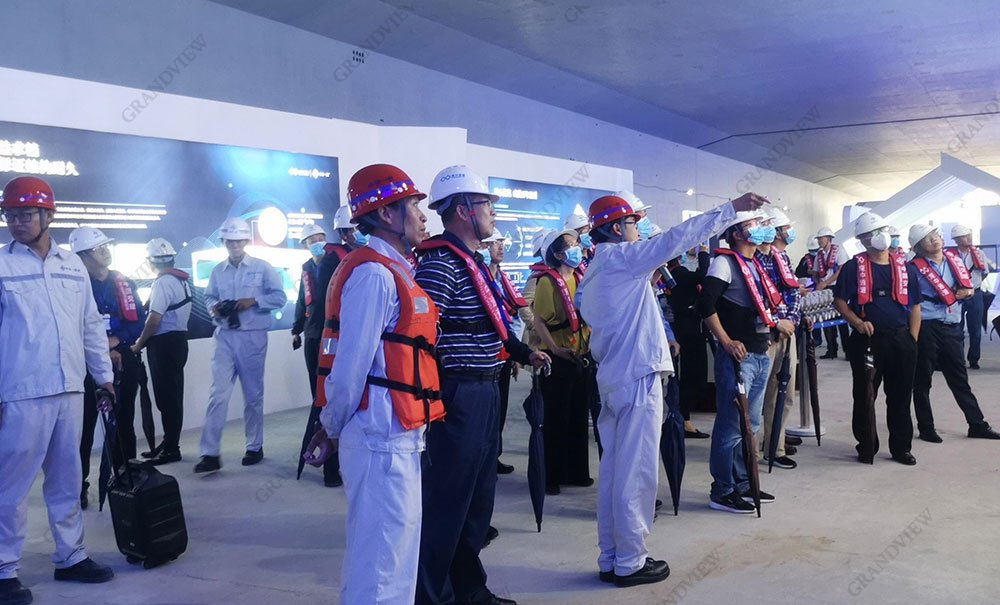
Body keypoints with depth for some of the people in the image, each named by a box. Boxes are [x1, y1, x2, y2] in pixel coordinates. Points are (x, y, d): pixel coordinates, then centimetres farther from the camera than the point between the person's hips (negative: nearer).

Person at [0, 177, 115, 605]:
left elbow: (91, 325, 15)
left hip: (69, 389, 5)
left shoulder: (73, 264, 11)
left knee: (67, 479, 13)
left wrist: (104, 375, 14)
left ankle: (70, 557, 24)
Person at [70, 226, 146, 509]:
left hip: (124, 361, 4)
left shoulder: (125, 284, 10)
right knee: (85, 424, -2)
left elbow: (138, 322, 4)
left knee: (123, 423, 11)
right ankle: (79, 485, 4)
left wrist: (115, 340, -12)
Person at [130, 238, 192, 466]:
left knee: (166, 396, -3)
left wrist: (138, 345, -6)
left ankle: (171, 448, 2)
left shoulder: (162, 282, -16)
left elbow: (154, 320, -19)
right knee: (173, 394, 14)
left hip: (164, 343, -9)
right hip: (179, 339, 9)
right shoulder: (183, 280, 10)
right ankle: (170, 443, 23)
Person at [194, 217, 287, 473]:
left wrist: (253, 301, -15)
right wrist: (214, 307, -7)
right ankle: (210, 453, -4)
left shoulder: (262, 267, 0)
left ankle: (255, 447, 23)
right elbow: (209, 297, 15)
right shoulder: (218, 271, 8)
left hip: (253, 337, -1)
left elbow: (280, 297, -2)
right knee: (218, 393, -7)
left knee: (253, 395, 9)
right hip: (225, 337, 2)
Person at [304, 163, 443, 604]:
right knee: (381, 559, -1)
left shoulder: (391, 270, 16)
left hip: (396, 435, 10)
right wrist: (333, 428, -5)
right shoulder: (375, 274, -15)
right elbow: (353, 364, -17)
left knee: (390, 549, 19)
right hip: (382, 437, -10)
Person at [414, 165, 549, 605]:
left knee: (479, 497, 18)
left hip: (484, 392, 10)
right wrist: (436, 396, -26)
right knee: (447, 500, -1)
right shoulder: (441, 263, -17)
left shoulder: (473, 260, 15)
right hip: (460, 395, -10)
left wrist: (525, 353, 29)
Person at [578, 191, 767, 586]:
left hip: (612, 377, 9)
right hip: (637, 377, -9)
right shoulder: (622, 257, -9)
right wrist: (731, 208, -11)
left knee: (614, 471, 11)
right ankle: (630, 562, 5)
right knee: (636, 473, -3)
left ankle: (611, 560, 18)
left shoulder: (594, 271, 17)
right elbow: (677, 238, -15)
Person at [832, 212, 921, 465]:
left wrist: (913, 340, 4)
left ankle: (901, 447, 20)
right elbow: (839, 301, 0)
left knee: (900, 396, 8)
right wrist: (858, 323, -16)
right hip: (867, 340, -3)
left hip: (901, 340, 3)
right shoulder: (854, 267, 0)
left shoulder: (905, 268, 10)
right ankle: (866, 448, 16)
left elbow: (915, 307, 11)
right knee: (864, 396, 4)